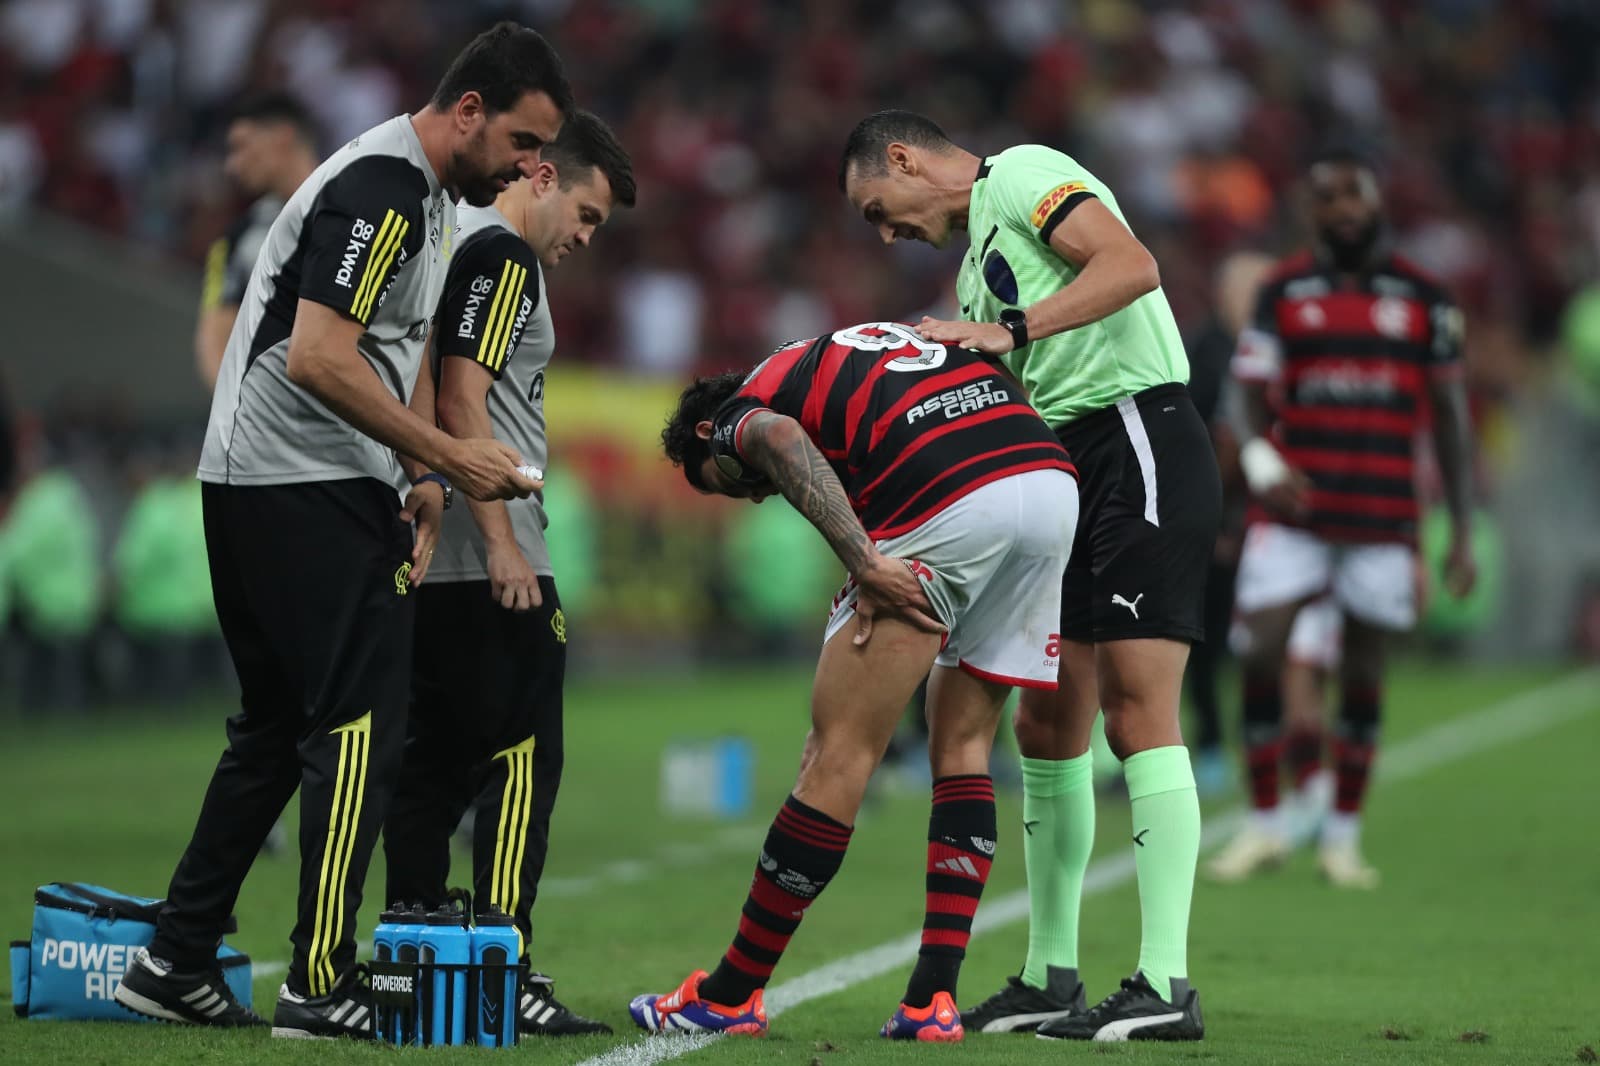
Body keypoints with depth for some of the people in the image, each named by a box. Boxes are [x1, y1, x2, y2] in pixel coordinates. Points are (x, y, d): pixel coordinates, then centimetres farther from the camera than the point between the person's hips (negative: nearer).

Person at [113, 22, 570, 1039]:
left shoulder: (425, 195, 16)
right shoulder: (381, 189, -17)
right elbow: (319, 359, -25)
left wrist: (426, 479, 13)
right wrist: (446, 458, -21)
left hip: (255, 488, 10)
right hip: (305, 488, -10)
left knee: (278, 728, 13)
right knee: (362, 728, -10)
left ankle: (176, 962, 17)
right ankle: (320, 985, -9)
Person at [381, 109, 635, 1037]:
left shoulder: (464, 245, 20)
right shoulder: (502, 254, -9)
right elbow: (461, 402, -18)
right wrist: (503, 542, -19)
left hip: (434, 563, 10)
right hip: (489, 563, -10)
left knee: (434, 761, 10)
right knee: (522, 762, -8)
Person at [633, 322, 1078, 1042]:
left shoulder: (739, 412, 15)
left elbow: (782, 439, -10)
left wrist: (865, 563, -17)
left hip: (948, 507, -6)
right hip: (1053, 476, 6)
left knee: (839, 753, 2)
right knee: (962, 741, 17)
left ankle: (729, 997, 11)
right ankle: (933, 1001, 12)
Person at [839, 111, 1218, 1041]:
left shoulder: (1023, 175, -3)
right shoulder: (975, 260, 25)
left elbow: (1132, 267, -19)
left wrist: (1005, 331, -18)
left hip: (1140, 436, -10)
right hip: (1068, 465, 10)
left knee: (1138, 709, -14)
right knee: (1049, 726, 8)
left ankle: (1167, 987, -16)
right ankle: (1051, 977, 15)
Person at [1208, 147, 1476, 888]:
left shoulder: (1421, 297, 6)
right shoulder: (1284, 292, 5)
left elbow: (1449, 415, 8)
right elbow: (1249, 394, 3)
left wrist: (1462, 531, 5)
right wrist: (1260, 460, -20)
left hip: (1383, 514, 1)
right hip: (1295, 508, 0)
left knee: (1364, 670, 4)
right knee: (1262, 651, -11)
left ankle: (1344, 837, 14)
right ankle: (1263, 822, 1)